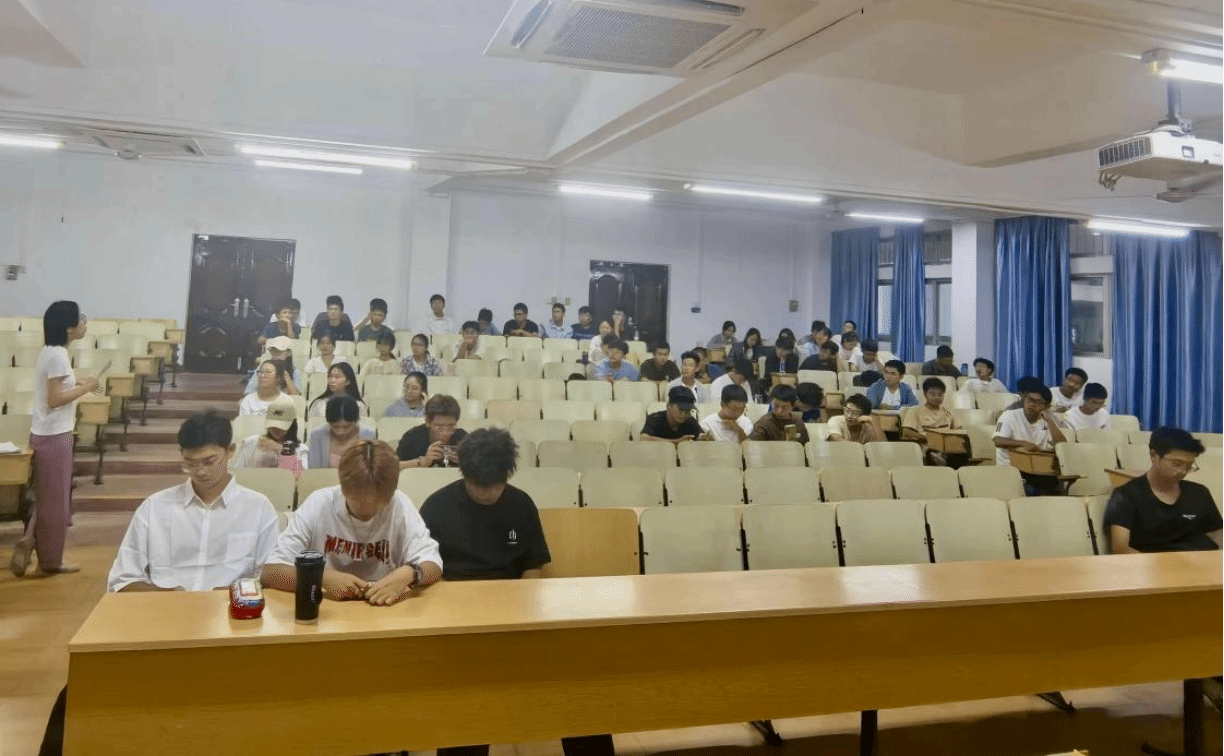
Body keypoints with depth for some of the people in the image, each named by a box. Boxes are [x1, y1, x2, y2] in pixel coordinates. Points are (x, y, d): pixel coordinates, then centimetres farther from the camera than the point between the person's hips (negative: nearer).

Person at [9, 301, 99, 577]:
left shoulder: (50, 351, 9)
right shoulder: (59, 355, -20)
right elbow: (54, 399, -22)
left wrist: (77, 384, 8)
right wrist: (84, 389, -13)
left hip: (45, 433, 9)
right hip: (54, 437, -9)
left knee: (47, 497, 19)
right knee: (56, 499, 3)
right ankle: (50, 561, 14)